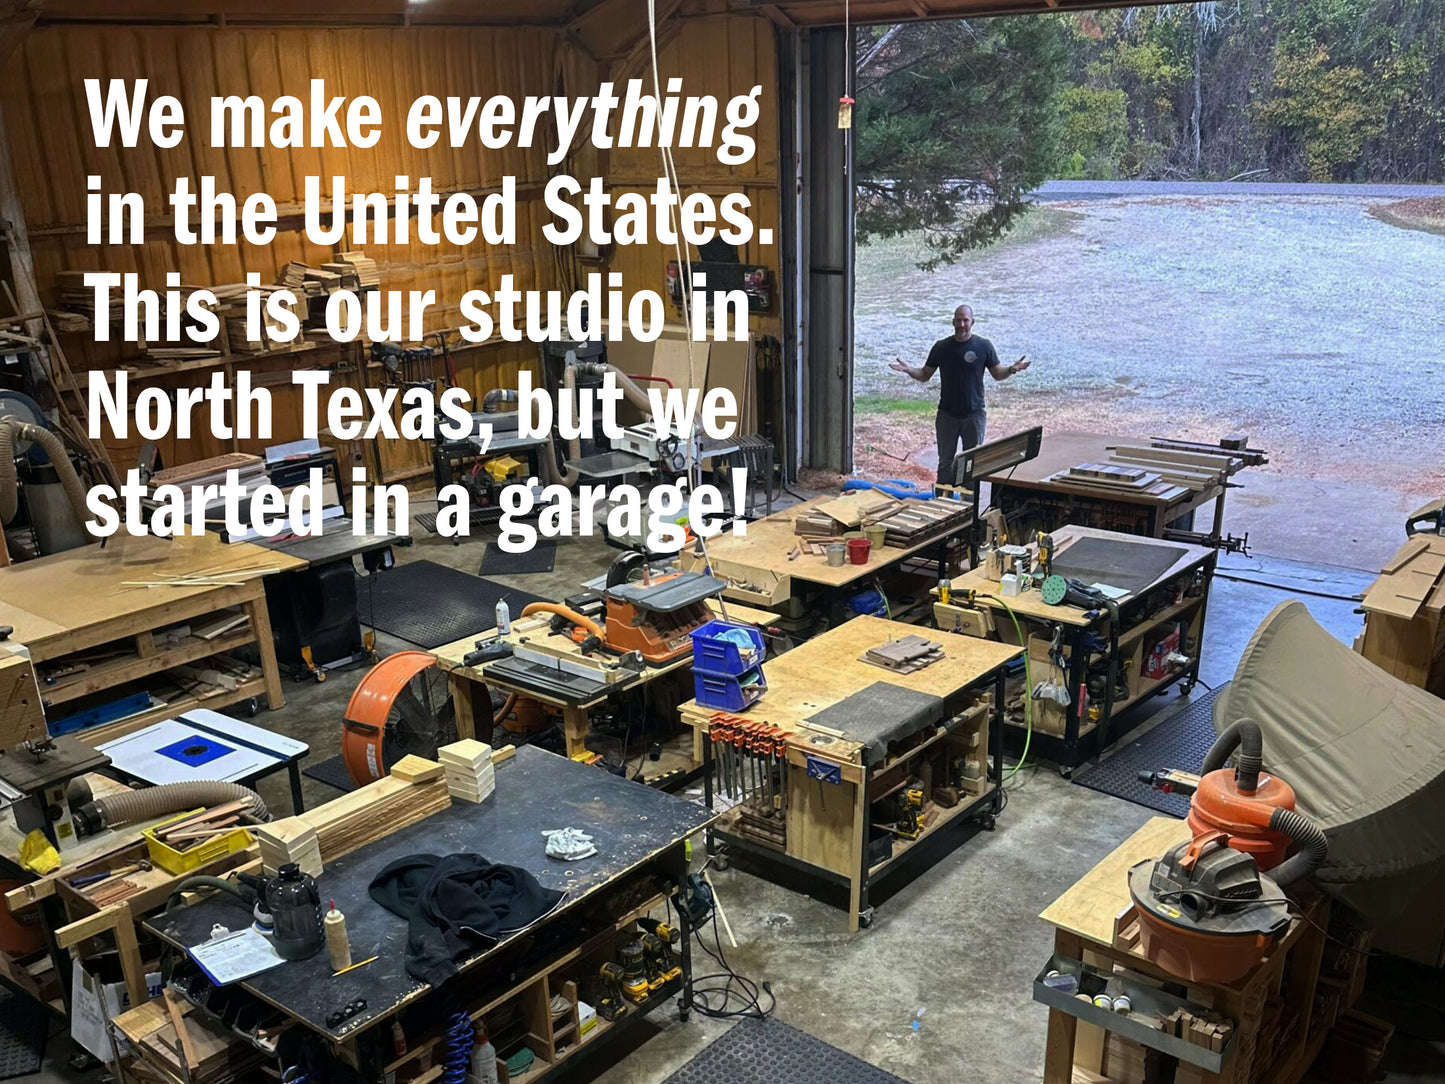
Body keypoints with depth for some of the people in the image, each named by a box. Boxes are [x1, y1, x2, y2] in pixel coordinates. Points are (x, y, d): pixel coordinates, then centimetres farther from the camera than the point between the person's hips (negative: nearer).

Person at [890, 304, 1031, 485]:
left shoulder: (984, 346, -3)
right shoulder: (941, 347, -1)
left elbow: (997, 374, 3)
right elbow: (925, 375, 5)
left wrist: (1011, 369, -18)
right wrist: (908, 370, -15)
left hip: (974, 414, -1)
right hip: (947, 414, 1)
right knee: (945, 462, 8)